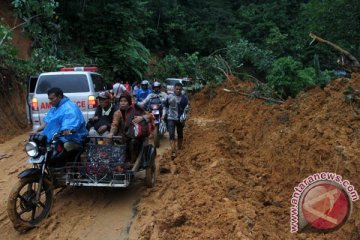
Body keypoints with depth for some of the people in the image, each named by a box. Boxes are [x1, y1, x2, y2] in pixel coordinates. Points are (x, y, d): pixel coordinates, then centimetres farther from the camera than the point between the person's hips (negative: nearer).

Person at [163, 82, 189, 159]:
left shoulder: (184, 98, -2)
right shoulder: (169, 96, -2)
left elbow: (186, 108, -1)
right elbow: (165, 106, 11)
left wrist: (183, 117, -14)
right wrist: (165, 114, 8)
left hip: (180, 119, 1)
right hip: (171, 118, -1)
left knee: (180, 134, 17)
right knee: (171, 134, -14)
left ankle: (180, 148, 39)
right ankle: (173, 152, -18)